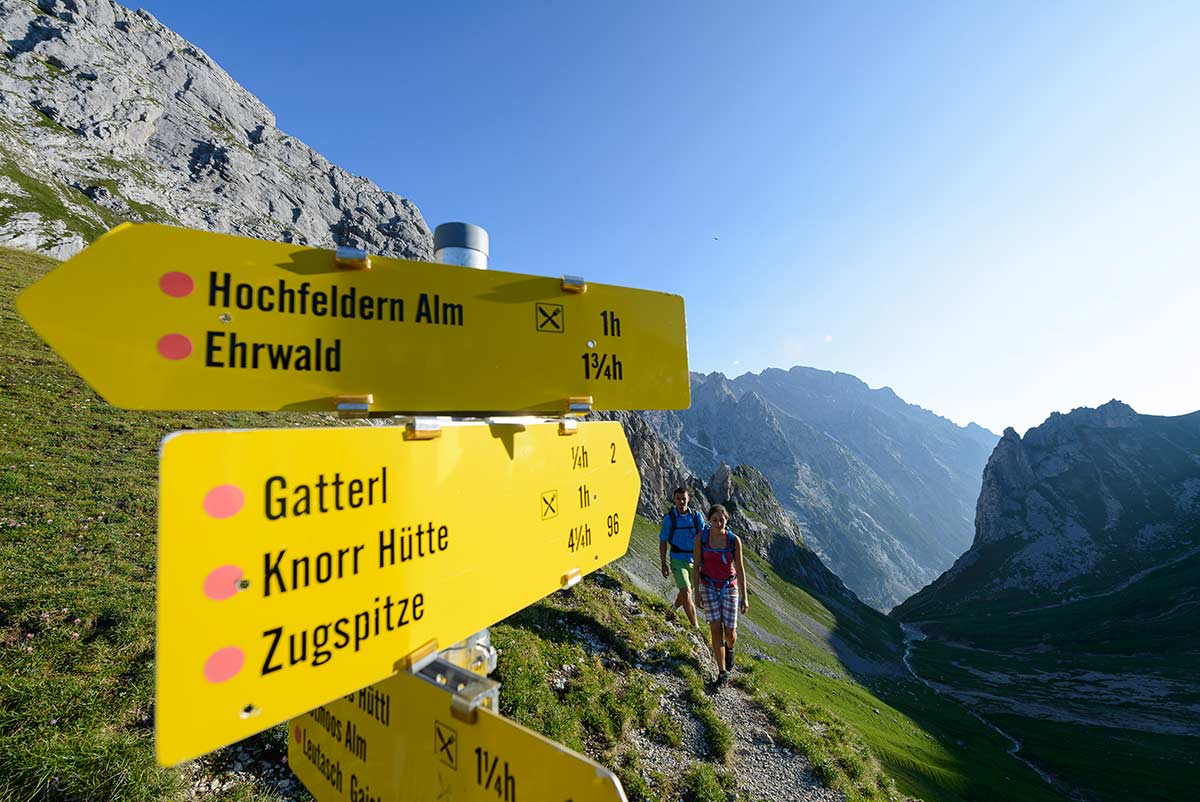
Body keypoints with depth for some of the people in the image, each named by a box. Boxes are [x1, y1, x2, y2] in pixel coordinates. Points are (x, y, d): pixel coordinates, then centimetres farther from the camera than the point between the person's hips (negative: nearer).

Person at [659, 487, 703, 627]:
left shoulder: (696, 516, -1)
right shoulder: (669, 518, -7)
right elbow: (663, 542, -2)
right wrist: (664, 564, -4)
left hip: (694, 560, 3)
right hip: (678, 561, -3)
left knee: (684, 592, 19)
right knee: (687, 594, -12)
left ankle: (672, 611, 46)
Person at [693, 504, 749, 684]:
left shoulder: (734, 540, -13)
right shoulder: (701, 538, -13)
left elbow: (740, 569, -7)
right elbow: (696, 566, -4)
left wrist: (744, 597, -7)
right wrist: (697, 592, -4)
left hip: (729, 587, 0)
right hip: (708, 587, 0)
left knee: (730, 633, 1)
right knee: (716, 629, -8)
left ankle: (729, 648, 38)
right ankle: (722, 671, 10)